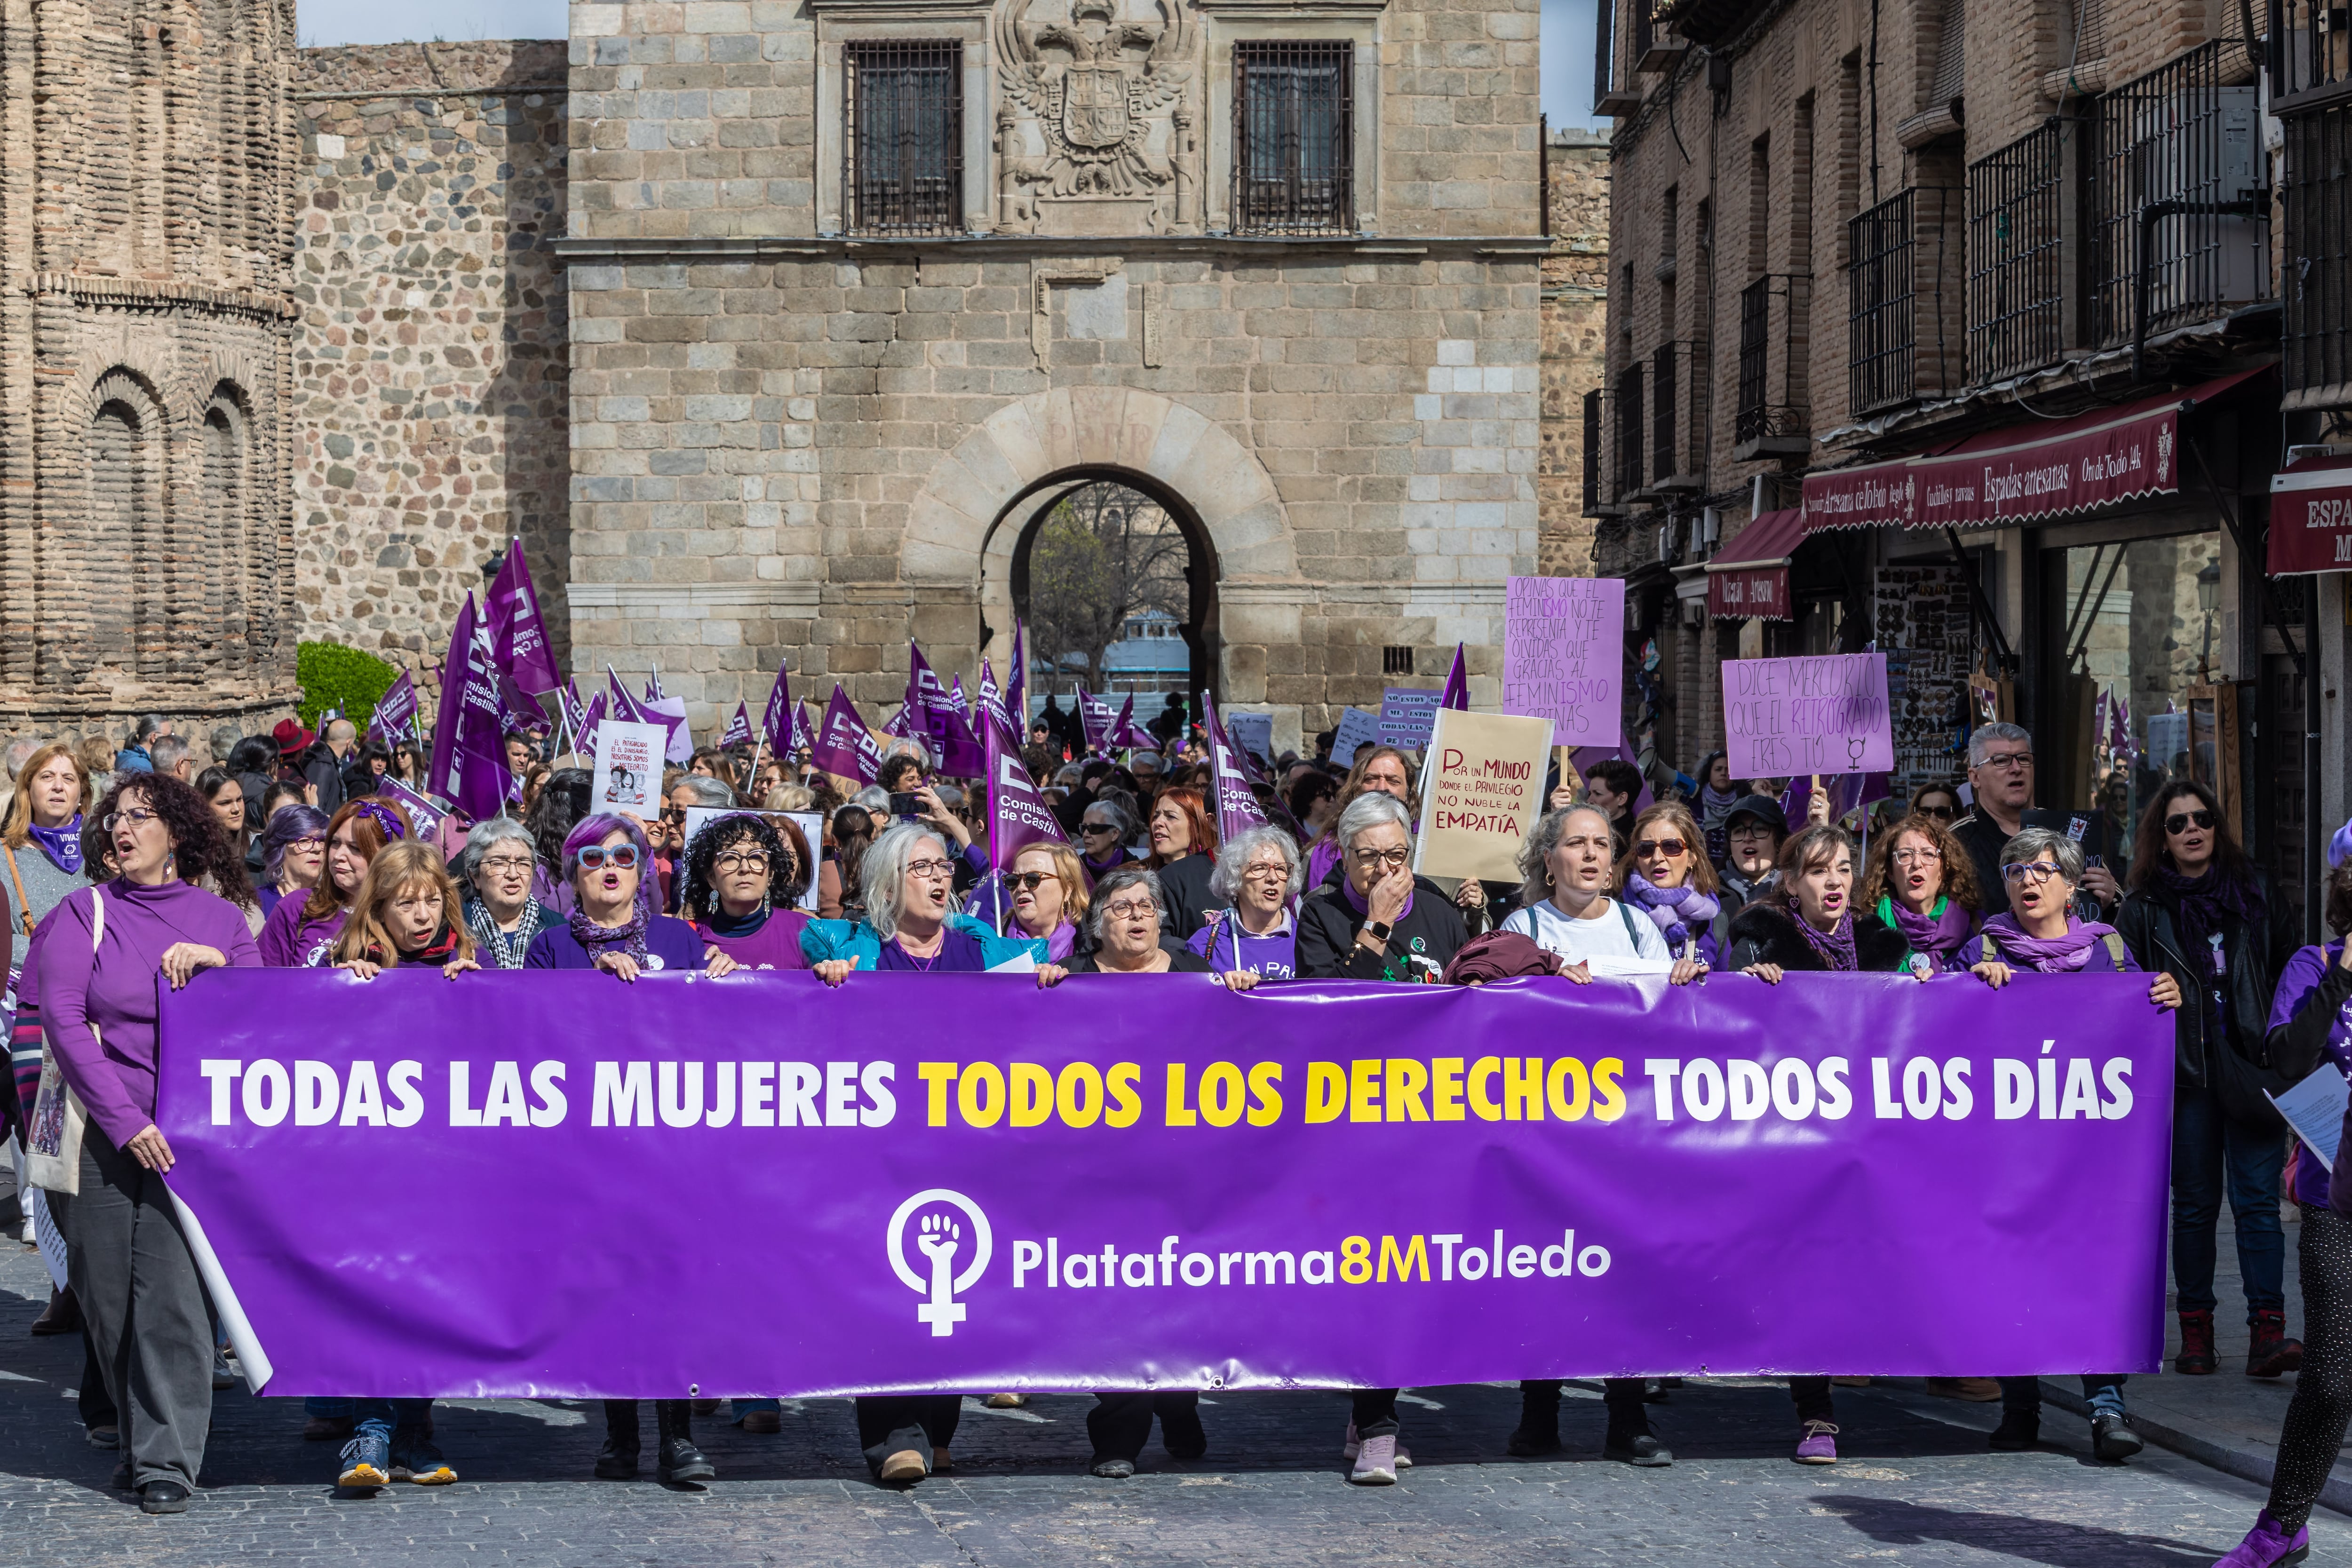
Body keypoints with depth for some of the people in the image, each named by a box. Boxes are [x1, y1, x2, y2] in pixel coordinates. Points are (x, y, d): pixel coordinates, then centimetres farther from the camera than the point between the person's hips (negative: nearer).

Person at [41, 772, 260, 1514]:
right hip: (103, 1130, 1)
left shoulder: (219, 917, 10)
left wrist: (218, 962, -10)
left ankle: (167, 1460, -6)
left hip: (191, 1126, -1)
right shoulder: (85, 912, 6)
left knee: (171, 1290, -11)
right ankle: (142, 1432, 23)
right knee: (106, 1289, 4)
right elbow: (62, 1019, -4)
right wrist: (124, 1119, -12)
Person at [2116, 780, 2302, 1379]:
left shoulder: (2255, 892, 8)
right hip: (2187, 1076, 0)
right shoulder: (2143, 909, 5)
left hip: (2253, 1071, 0)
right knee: (2196, 1204, 5)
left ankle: (2268, 1331, -10)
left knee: (2257, 1199, -6)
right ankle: (2195, 1329, 13)